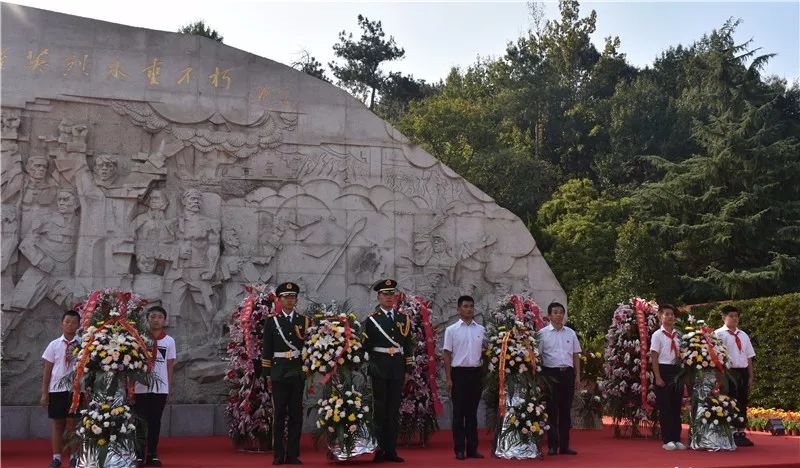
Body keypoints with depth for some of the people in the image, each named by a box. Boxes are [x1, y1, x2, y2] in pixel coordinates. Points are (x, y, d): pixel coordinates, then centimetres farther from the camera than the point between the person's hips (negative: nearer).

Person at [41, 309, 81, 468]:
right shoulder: (54, 345, 4)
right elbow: (47, 370, 7)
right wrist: (44, 393, 5)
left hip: (76, 389, -1)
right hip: (57, 389, 2)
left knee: (73, 423, 3)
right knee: (58, 424, 8)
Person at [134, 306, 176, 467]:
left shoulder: (169, 341, 5)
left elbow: (170, 366, 7)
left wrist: (169, 389, 5)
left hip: (161, 388, 1)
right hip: (141, 387, -1)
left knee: (155, 422, 7)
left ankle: (152, 455, 13)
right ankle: (139, 454, 7)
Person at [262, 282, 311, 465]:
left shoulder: (305, 321, 8)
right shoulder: (271, 321, 6)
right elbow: (267, 350, 4)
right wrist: (267, 374, 0)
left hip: (298, 372, 1)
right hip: (279, 372, -1)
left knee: (296, 413, 3)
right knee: (280, 413, 0)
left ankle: (293, 455, 9)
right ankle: (278, 455, 6)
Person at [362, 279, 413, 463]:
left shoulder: (403, 318, 12)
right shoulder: (371, 319, 0)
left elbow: (408, 344, 15)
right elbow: (366, 345, -3)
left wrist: (408, 365, 8)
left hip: (398, 369, 4)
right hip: (379, 369, -4)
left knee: (394, 410, 7)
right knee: (379, 409, 1)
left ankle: (391, 450, 13)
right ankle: (379, 450, 5)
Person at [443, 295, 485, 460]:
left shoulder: (481, 329, 8)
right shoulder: (451, 330, -1)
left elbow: (484, 353, 12)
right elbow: (447, 355, -2)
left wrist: (485, 376, 7)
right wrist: (448, 379, -7)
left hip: (476, 373, 3)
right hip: (459, 372, -3)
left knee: (472, 412, 9)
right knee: (459, 412, 2)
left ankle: (472, 448, 15)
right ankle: (459, 449, 8)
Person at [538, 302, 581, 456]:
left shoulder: (570, 333, 12)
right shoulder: (543, 333, 0)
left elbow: (576, 355, 14)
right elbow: (538, 356, -2)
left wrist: (577, 376, 8)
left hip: (568, 373, 4)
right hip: (551, 373, -4)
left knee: (566, 410, 8)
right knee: (552, 410, -1)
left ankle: (564, 445, 15)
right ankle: (552, 446, 6)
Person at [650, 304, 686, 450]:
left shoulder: (678, 335, 8)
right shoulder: (657, 335, -5)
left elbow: (681, 354, 13)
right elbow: (654, 357, -8)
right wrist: (658, 378, -12)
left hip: (677, 371, 5)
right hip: (664, 370, -5)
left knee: (676, 406, 10)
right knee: (665, 407, -1)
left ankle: (676, 439, 18)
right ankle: (667, 440, 6)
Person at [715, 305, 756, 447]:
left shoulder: (743, 335, 14)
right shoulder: (719, 334, -4)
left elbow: (749, 357, 14)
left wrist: (750, 377, 9)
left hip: (743, 372, 6)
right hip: (728, 372, -6)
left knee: (742, 404, 9)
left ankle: (741, 433, 17)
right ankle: (732, 434, 2)